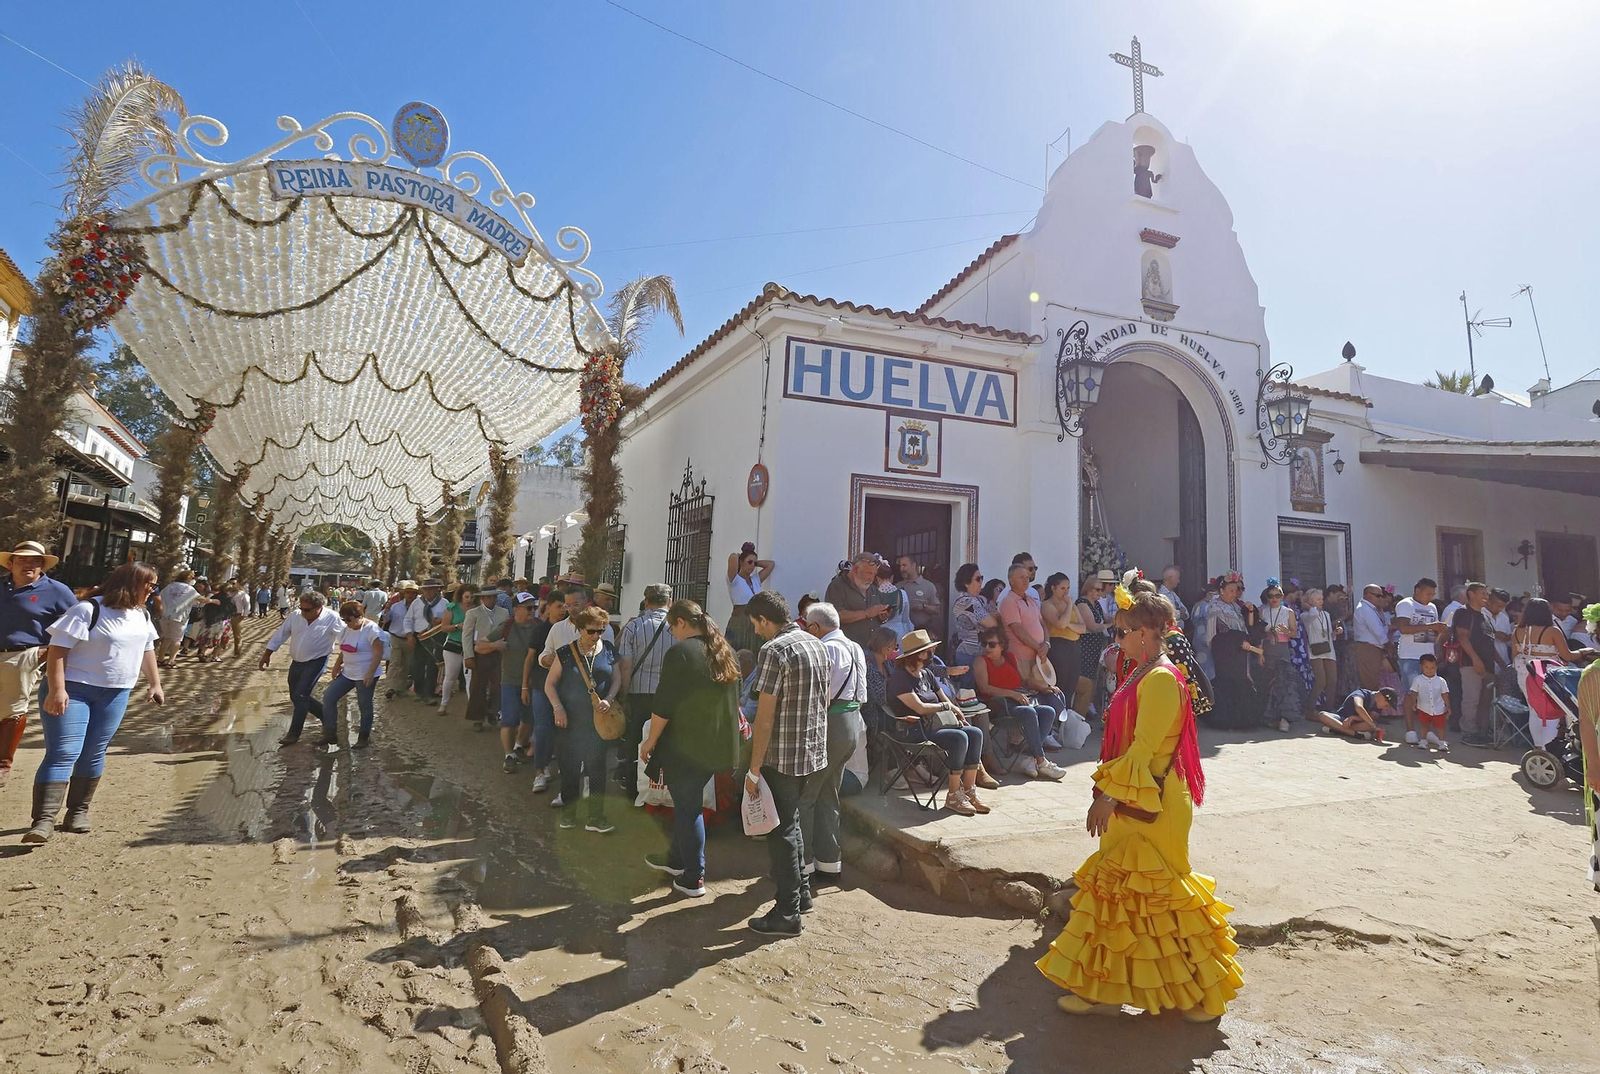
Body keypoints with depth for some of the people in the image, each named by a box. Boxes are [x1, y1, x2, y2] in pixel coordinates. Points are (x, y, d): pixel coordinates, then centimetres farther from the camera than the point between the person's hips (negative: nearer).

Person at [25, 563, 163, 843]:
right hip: (74, 690, -6)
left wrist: (155, 684, 19)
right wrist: (56, 689, -24)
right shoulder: (88, 609, -14)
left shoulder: (142, 616, 10)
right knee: (63, 753, -12)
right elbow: (58, 647, -17)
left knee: (94, 754, 8)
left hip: (115, 694, 6)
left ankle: (78, 811, 19)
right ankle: (44, 820, -11)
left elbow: (147, 650, 22)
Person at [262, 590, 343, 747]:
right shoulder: (296, 617, -4)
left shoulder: (332, 619, -18)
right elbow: (280, 634, 7)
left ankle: (294, 734, -1)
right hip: (296, 662, 7)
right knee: (296, 697, 12)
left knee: (300, 696, -12)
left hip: (315, 662, -6)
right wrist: (267, 653, 9)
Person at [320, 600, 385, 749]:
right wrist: (337, 665, 9)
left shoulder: (372, 629, -18)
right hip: (347, 673, 8)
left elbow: (378, 653, -20)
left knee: (364, 706, 3)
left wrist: (370, 673, -24)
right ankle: (330, 735, 12)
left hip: (365, 675, -8)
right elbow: (344, 651, 19)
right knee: (328, 697, 2)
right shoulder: (347, 629, 7)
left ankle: (364, 737, 20)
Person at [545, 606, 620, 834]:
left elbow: (616, 679, 9)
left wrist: (609, 699, -9)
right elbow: (550, 684, 0)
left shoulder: (609, 650, 1)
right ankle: (568, 814, 25)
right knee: (570, 766, 9)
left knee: (597, 765, 2)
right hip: (570, 719, -1)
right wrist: (558, 708, -12)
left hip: (598, 718, 1)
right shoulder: (566, 652, -5)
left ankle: (596, 817, 11)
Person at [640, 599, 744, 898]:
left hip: (686, 747, -7)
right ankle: (676, 859, 37)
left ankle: (693, 879, 13)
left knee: (687, 807, 5)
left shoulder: (680, 652, -16)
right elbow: (731, 700, 18)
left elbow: (663, 705, -16)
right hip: (717, 746, 8)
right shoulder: (724, 652, 8)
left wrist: (650, 741, -6)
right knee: (688, 801, 22)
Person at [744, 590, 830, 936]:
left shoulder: (773, 651, -18)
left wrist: (754, 770, -16)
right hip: (813, 751, 8)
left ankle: (787, 914, 13)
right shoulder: (818, 645, 8)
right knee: (790, 822, 22)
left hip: (782, 758, -8)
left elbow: (765, 716, -20)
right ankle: (801, 894, 33)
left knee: (782, 832, 4)